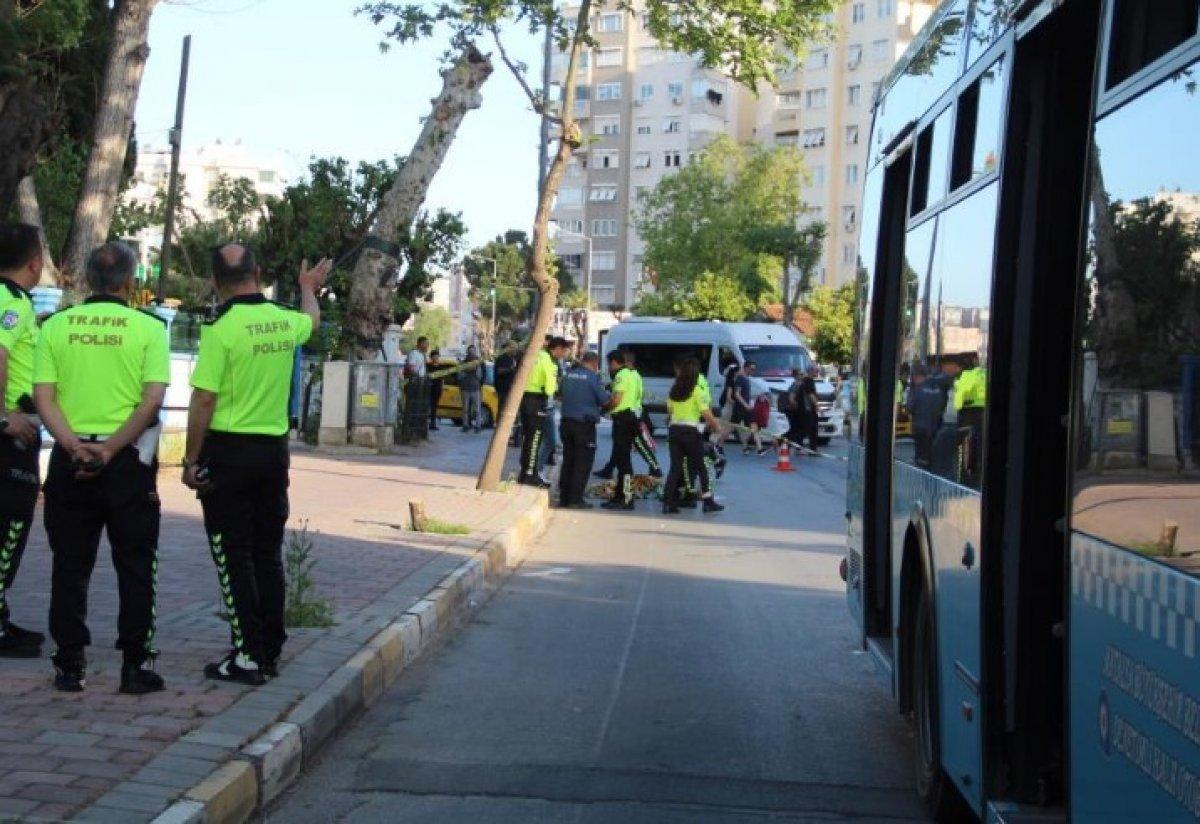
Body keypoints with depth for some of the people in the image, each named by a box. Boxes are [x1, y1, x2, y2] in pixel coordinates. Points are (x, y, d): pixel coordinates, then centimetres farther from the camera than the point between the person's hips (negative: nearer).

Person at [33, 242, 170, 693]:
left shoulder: (56, 325, 4)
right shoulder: (149, 327, -3)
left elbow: (43, 396, -5)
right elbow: (153, 399, -13)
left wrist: (74, 445, -12)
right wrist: (110, 448, -13)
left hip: (71, 458, 2)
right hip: (129, 460, -2)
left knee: (70, 566, 11)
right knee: (135, 566, 7)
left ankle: (70, 666, 13)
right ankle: (135, 665, 7)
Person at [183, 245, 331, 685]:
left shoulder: (222, 328, -15)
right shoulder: (284, 321, 4)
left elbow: (203, 402, -16)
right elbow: (311, 319, 30)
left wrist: (191, 461, -8)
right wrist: (308, 287, 51)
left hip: (228, 451, -6)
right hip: (275, 450, 6)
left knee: (233, 557, 0)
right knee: (268, 554, 12)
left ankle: (247, 657, 1)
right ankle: (270, 652, 18)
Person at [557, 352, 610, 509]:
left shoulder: (568, 374, 8)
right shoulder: (592, 377, -10)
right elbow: (604, 400, -7)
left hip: (567, 422, 6)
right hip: (585, 424, -6)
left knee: (568, 460, 14)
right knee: (583, 463, 0)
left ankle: (564, 498, 17)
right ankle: (576, 499, -3)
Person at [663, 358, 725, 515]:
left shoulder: (673, 391, 9)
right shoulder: (697, 391, -8)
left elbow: (669, 412, 11)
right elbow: (707, 414, -12)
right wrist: (717, 427, 0)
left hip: (674, 429, 5)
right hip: (690, 431, -5)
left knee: (675, 467, 6)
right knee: (702, 466, 9)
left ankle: (668, 503, -3)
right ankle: (708, 502, 14)